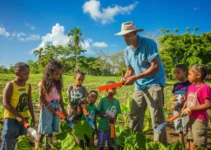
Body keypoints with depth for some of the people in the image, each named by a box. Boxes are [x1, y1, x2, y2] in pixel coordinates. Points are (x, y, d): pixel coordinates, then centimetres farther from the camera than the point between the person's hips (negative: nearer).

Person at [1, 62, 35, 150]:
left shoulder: (28, 86, 3)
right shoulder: (10, 85, -13)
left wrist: (33, 117, 9)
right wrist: (18, 116, -21)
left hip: (24, 118, 6)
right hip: (11, 118, -5)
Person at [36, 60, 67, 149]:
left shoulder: (58, 83, 8)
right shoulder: (44, 83, -7)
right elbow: (41, 97, -9)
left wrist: (63, 110, 12)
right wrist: (49, 106, -17)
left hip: (56, 107, 5)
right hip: (47, 108, -5)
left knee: (51, 130, 13)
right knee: (44, 130, 1)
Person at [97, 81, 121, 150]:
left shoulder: (116, 101, 0)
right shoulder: (103, 100, -11)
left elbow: (116, 114, 8)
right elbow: (98, 113, -8)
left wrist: (114, 120, -11)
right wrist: (107, 116, -21)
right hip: (103, 127, -3)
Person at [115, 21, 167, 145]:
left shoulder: (148, 43, -14)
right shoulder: (127, 50, 6)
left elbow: (155, 67, -19)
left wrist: (135, 78, -23)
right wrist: (124, 78, -11)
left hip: (154, 84, -7)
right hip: (139, 87, 7)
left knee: (157, 119, -7)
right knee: (134, 118, 9)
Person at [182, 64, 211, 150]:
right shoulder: (191, 87, 7)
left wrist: (191, 109, -22)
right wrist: (184, 109, -2)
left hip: (200, 119, -8)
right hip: (191, 118, 8)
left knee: (200, 143, 2)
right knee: (191, 139, 19)